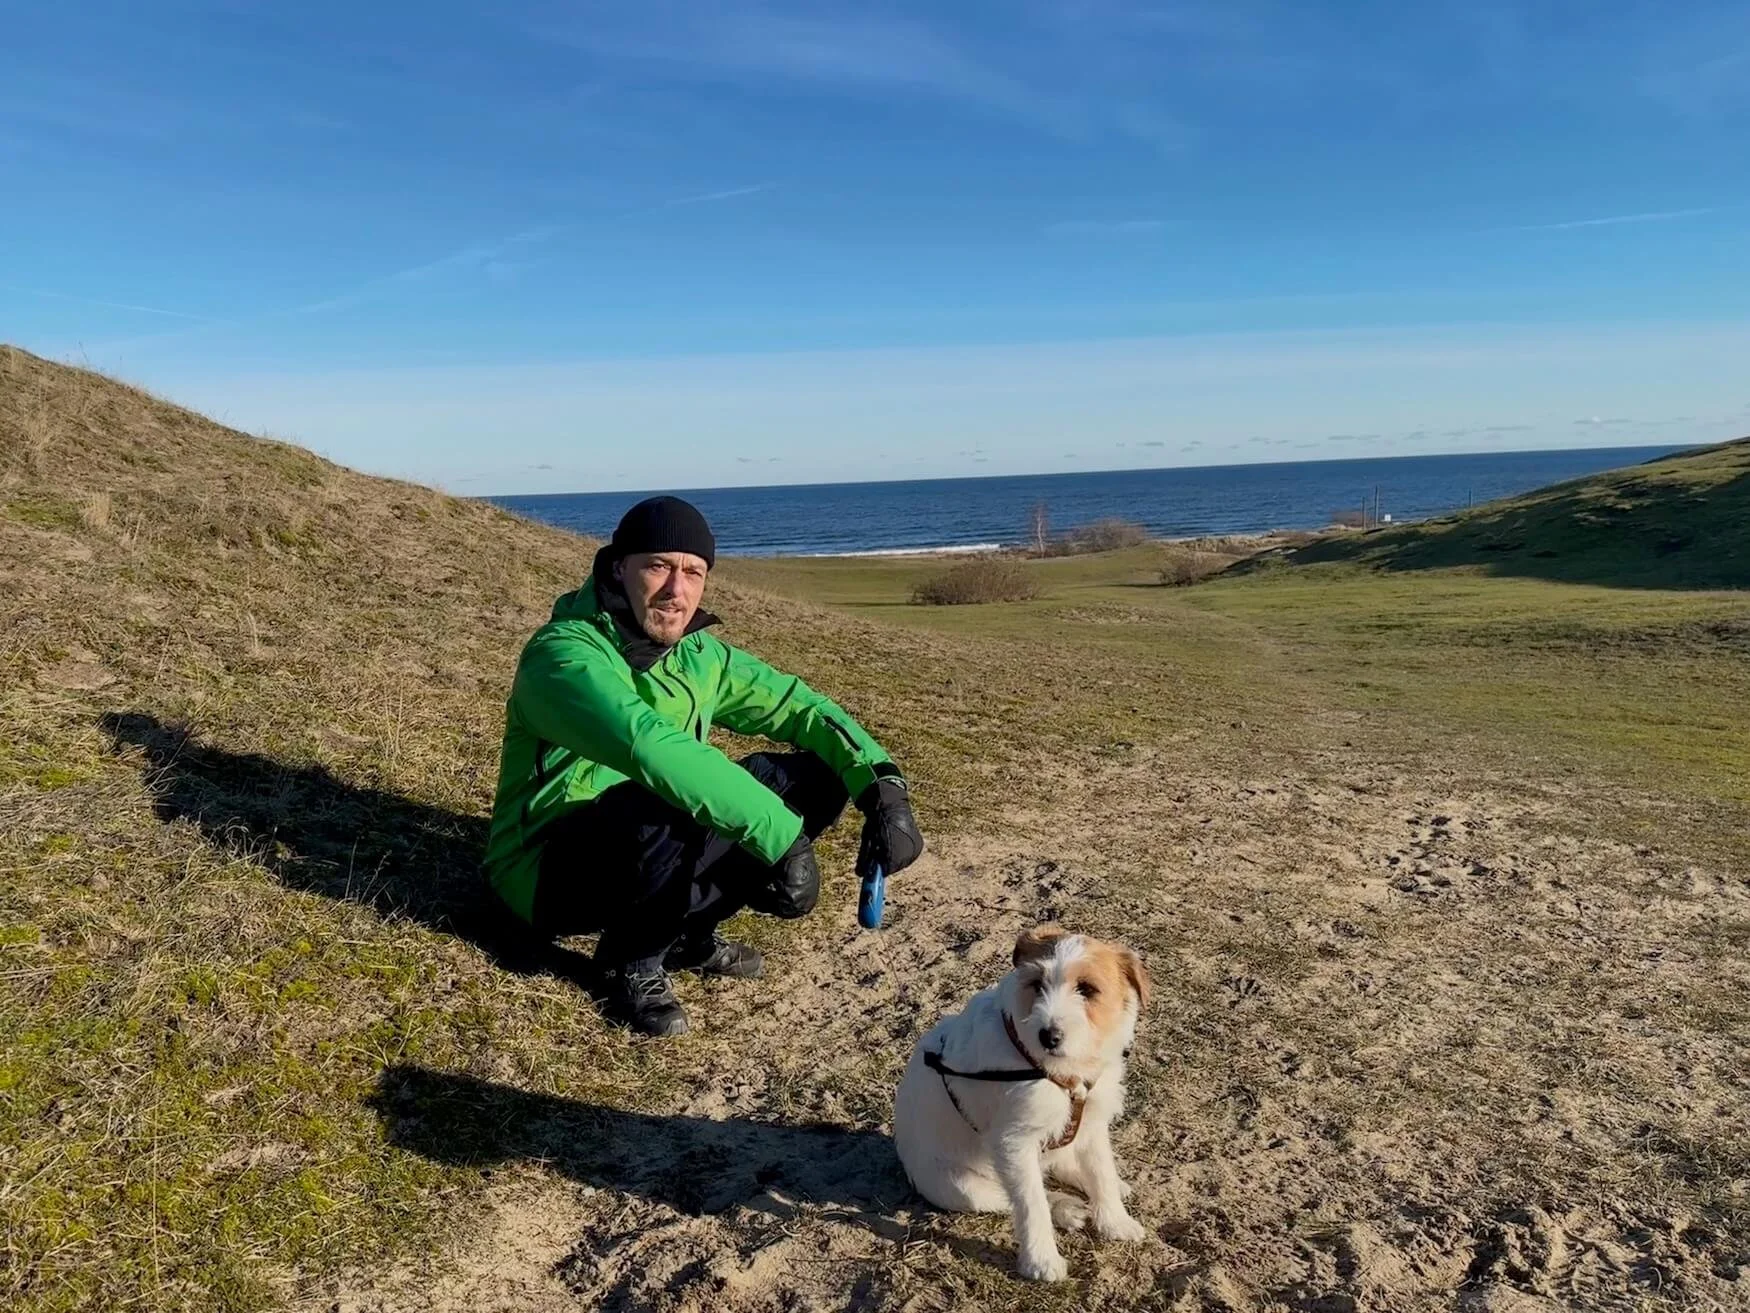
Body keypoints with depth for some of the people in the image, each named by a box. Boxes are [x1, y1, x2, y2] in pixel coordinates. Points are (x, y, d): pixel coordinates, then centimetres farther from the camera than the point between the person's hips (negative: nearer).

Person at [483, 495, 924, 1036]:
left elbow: (799, 705, 2)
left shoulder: (698, 655, 0)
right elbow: (653, 749, -40)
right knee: (661, 806, -39)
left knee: (817, 775, -5)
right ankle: (631, 958, -9)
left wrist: (882, 783, -16)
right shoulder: (565, 654, -23)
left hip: (645, 852, 7)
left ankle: (685, 933, 4)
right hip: (549, 872, -7)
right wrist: (784, 839, -44)